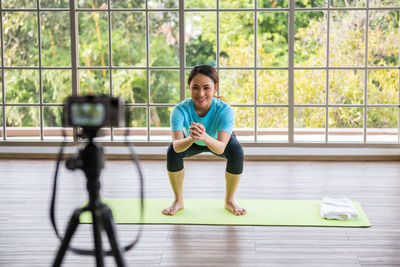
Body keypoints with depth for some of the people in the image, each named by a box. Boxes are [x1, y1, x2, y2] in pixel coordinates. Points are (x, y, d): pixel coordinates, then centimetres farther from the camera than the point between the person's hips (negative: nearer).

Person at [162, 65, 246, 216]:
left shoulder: (224, 110, -40)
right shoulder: (180, 110, -39)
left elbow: (220, 148, -47)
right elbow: (177, 146, -46)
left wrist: (205, 137, -68)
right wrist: (191, 138, -68)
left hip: (216, 140, 0)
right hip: (190, 143, 1)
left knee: (237, 153, -28)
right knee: (172, 152, -26)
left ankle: (229, 200, -3)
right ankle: (178, 201, -3)